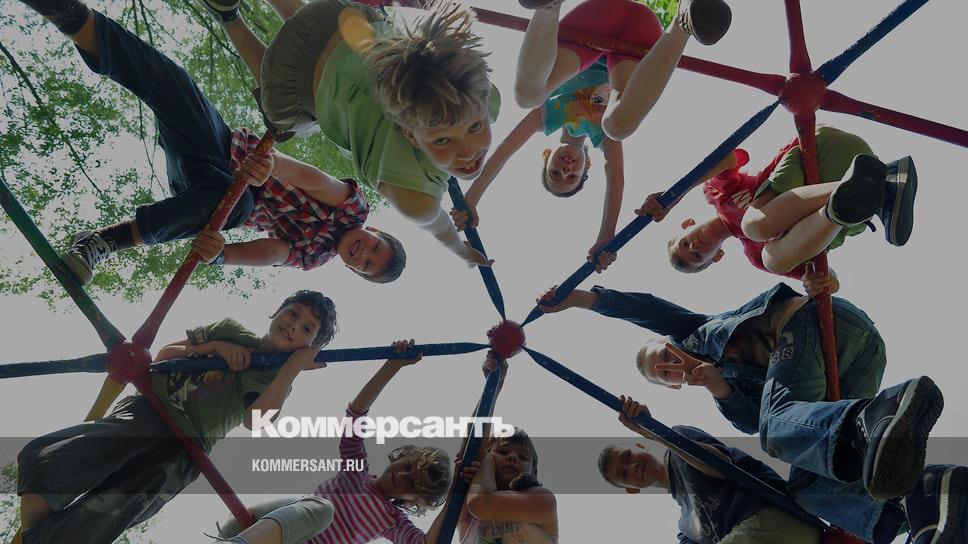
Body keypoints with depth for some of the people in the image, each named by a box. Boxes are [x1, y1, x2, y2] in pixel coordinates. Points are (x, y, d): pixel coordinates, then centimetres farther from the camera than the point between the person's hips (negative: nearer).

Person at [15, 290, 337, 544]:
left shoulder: (276, 379, 5)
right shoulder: (230, 330, 17)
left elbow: (256, 421, -18)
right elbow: (163, 355, 16)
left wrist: (295, 364, -17)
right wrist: (214, 347, 1)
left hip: (178, 451, -3)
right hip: (143, 410, 4)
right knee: (41, 461, -20)